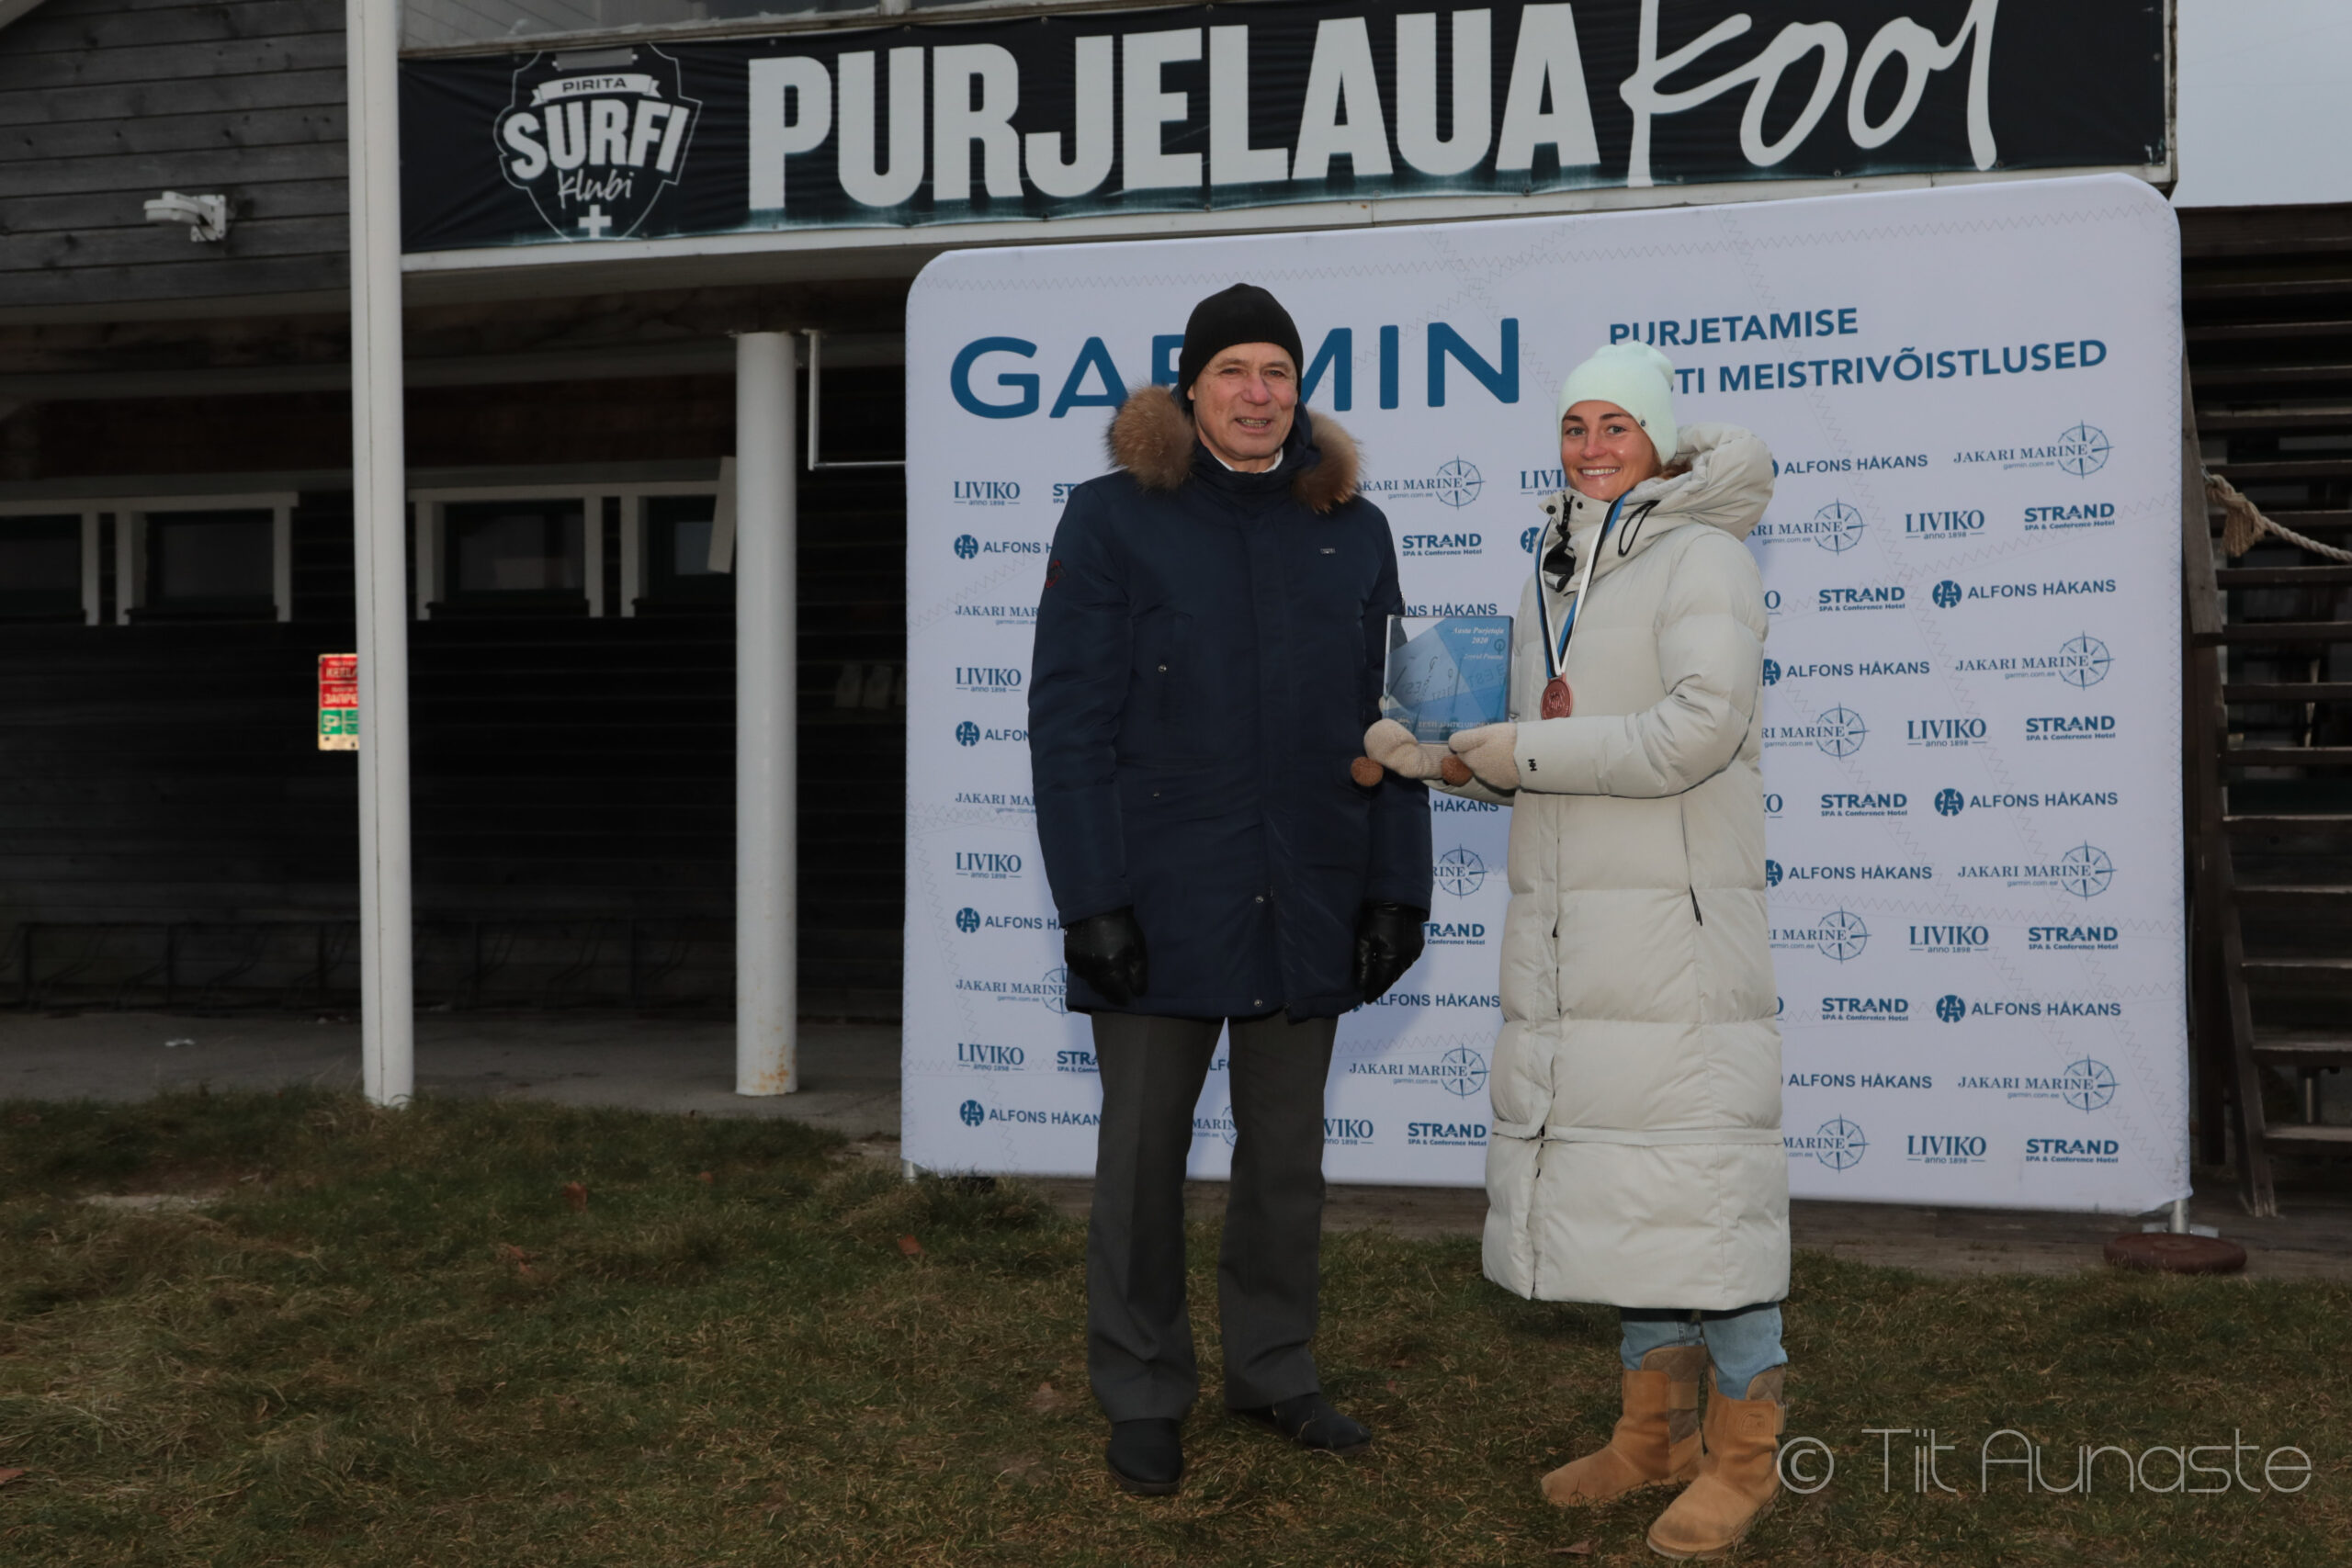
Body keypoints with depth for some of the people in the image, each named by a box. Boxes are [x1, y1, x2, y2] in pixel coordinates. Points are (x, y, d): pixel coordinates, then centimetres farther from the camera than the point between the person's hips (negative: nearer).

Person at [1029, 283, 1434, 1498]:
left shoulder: (1351, 530, 7)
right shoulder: (1114, 518, -4)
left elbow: (1387, 724, 8)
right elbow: (1069, 718, -8)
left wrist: (1397, 887, 2)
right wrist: (1092, 897, -14)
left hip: (1304, 900, 3)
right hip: (1159, 898, -3)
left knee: (1286, 1148, 14)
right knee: (1144, 1149, 7)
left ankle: (1273, 1368, 32)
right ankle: (1141, 1395, 23)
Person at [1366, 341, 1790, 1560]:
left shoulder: (1701, 559, -8)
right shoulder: (1556, 577, 16)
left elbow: (1699, 727, -21)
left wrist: (1528, 752, -15)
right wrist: (1438, 757, 1)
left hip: (1676, 920, -8)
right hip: (1568, 925, 8)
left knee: (1698, 1164, -4)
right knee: (1610, 1164, 12)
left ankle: (1744, 1448, 10)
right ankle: (1658, 1426, 25)